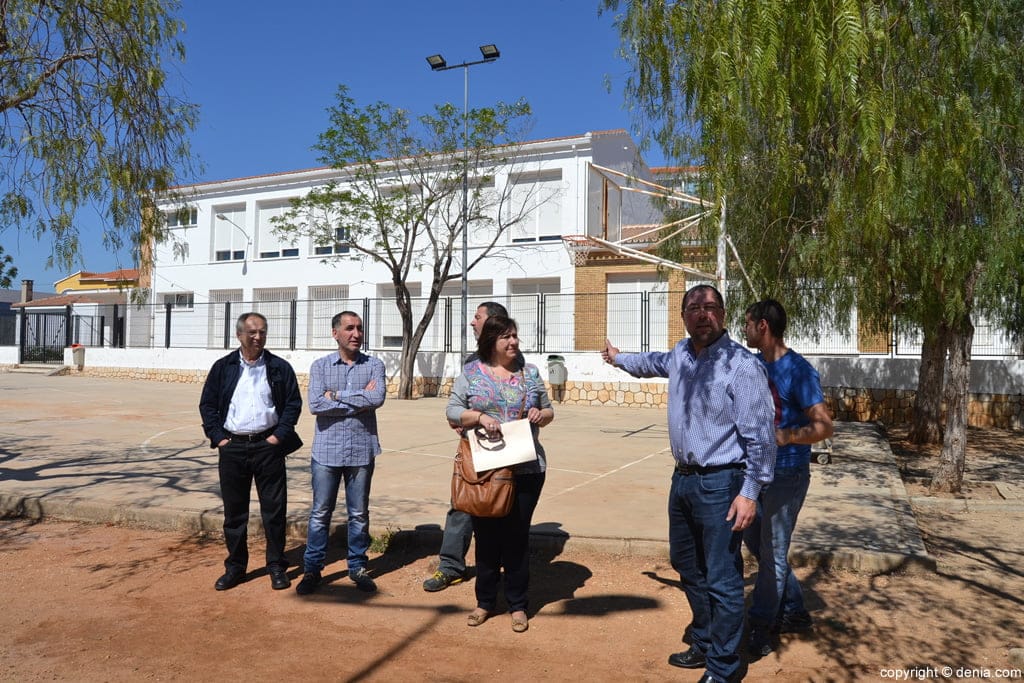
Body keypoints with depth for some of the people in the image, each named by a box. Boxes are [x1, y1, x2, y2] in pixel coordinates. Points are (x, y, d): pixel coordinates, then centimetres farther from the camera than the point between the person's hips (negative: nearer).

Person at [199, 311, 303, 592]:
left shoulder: (280, 367, 2)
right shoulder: (223, 367, 6)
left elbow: (294, 403, 2)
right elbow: (207, 404, 8)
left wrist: (280, 434, -7)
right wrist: (218, 437, -2)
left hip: (268, 446, -1)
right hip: (232, 447, 2)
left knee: (274, 509, 3)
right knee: (234, 510, 10)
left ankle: (276, 566, 16)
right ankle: (235, 566, 24)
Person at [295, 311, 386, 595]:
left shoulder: (374, 365, 2)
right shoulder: (320, 366, 1)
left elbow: (378, 398, -17)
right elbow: (315, 405, -14)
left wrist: (337, 395, -13)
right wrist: (359, 400, -13)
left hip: (362, 451, 0)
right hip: (327, 450, 0)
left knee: (359, 514, 11)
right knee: (320, 513, 8)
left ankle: (358, 567, 25)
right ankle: (312, 569, 21)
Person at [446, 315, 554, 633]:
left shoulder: (530, 372, 8)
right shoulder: (472, 372, 2)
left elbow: (548, 410, 14)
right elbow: (452, 410, -1)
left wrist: (541, 415, -9)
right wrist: (479, 417, -18)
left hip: (525, 470, 1)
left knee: (517, 536, 7)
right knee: (486, 535, 9)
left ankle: (518, 605, 21)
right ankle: (485, 601, 26)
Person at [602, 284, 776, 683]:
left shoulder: (742, 365, -17)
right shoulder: (681, 354, 6)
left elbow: (760, 435, -17)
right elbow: (655, 362, 31)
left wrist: (750, 492, -20)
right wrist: (619, 358, 47)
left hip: (720, 485, -8)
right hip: (683, 479, 8)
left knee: (722, 579, -1)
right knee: (687, 566, 21)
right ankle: (703, 644, 40)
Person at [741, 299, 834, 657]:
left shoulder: (798, 370, -17)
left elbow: (824, 426, -19)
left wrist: (786, 436, -35)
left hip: (787, 474, -8)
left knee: (773, 553, 2)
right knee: (754, 539, 17)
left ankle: (761, 629, 16)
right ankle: (793, 611, 33)